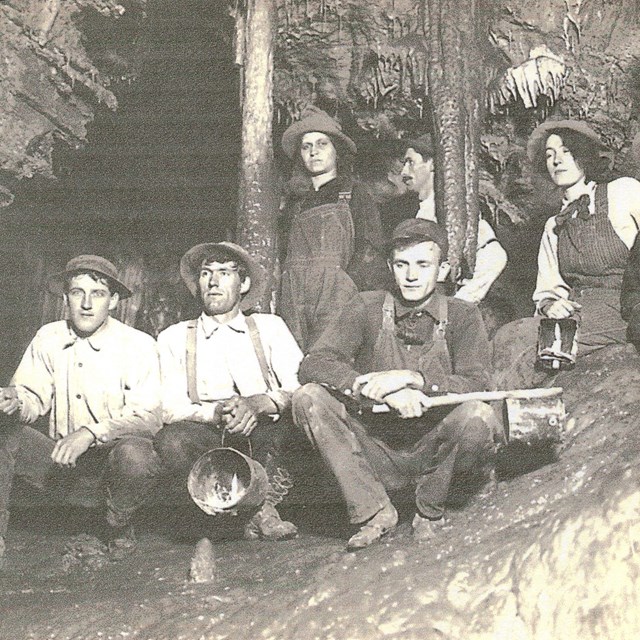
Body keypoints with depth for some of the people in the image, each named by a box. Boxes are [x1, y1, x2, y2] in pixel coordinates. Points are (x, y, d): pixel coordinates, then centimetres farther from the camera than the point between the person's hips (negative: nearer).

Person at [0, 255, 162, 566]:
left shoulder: (138, 345, -11)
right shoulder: (48, 338, 1)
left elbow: (148, 417, -17)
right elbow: (34, 398, 3)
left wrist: (91, 432, -31)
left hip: (114, 451, -3)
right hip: (60, 456, 3)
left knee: (136, 457, -37)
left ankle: (119, 526, -3)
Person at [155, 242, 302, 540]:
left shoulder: (269, 327, 13)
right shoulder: (174, 338, 13)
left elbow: (302, 387, -2)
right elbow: (170, 408, 1)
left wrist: (257, 403, -24)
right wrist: (216, 413, -20)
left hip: (266, 436, 0)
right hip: (209, 436, 0)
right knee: (171, 441, -33)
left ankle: (260, 500, -26)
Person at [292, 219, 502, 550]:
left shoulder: (461, 316, 1)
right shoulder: (368, 309, 1)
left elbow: (477, 384, -13)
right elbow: (313, 364, -12)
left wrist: (409, 378, -28)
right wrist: (385, 391, -26)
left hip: (435, 450, -1)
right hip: (378, 454, 1)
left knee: (478, 416, -31)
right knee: (308, 398, -20)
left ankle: (430, 513, -4)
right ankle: (374, 511, -11)